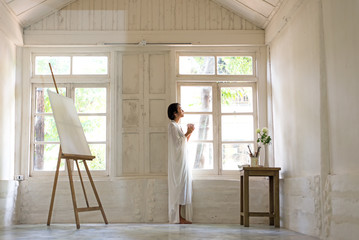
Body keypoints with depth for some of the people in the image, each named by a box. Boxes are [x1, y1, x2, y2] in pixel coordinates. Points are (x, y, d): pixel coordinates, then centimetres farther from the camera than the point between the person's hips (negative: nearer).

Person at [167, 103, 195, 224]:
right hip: (178, 161, -9)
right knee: (178, 187, -7)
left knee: (182, 186, 9)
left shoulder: (177, 125, 17)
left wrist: (189, 133, 8)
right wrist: (187, 133, -12)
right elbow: (177, 142, -18)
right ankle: (178, 217, -4)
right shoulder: (172, 125, -11)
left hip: (182, 160, 9)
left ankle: (179, 216, 13)